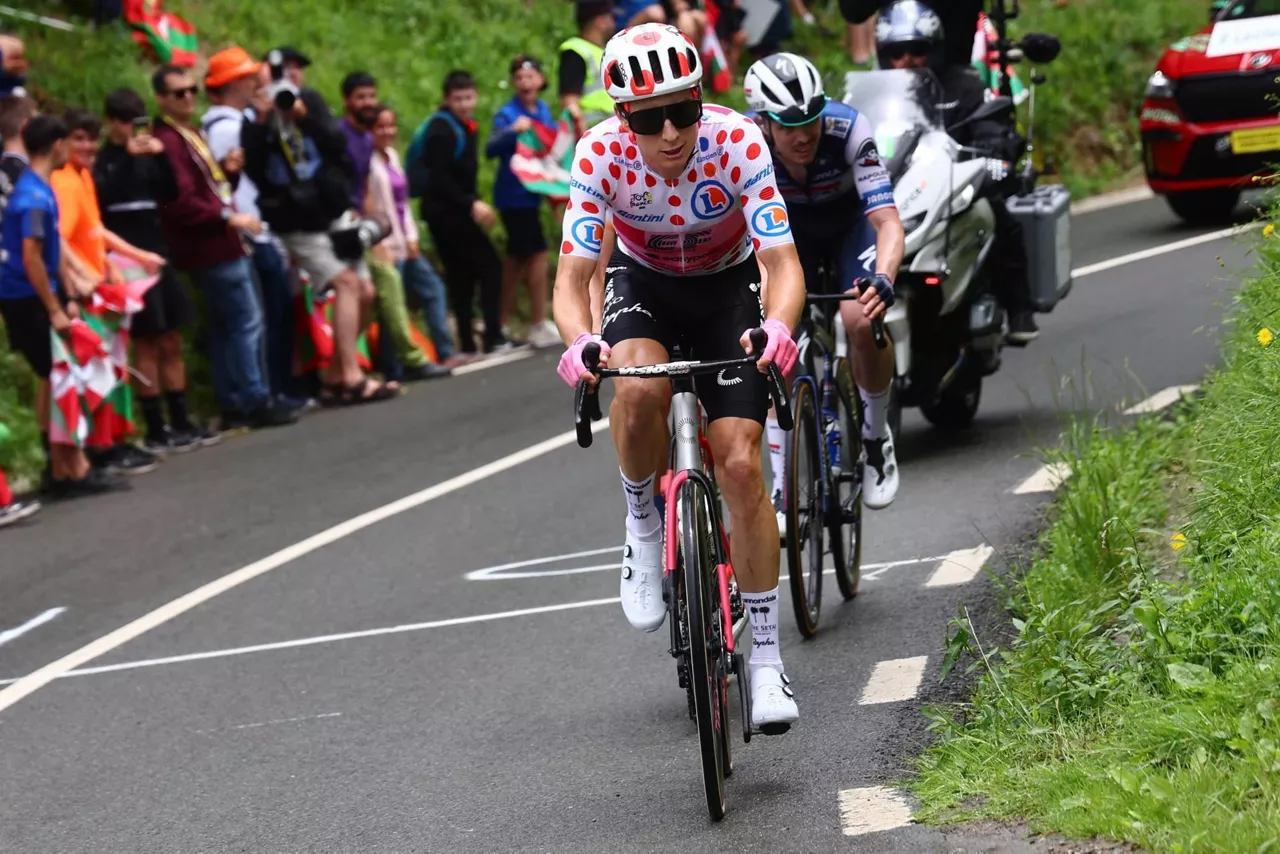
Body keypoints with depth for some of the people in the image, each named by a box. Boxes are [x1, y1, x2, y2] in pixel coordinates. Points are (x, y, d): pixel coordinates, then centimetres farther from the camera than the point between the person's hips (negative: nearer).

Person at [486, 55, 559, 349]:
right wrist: (512, 131, -40)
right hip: (515, 195, -8)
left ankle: (500, 325, 21)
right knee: (537, 254, -9)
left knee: (517, 258, 13)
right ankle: (539, 327, -4)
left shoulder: (544, 111, 9)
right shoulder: (507, 114, -12)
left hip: (532, 193, 8)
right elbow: (491, 149, -24)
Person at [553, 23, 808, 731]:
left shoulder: (737, 141, -29)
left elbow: (782, 261, -32)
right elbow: (572, 277, -28)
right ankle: (643, 529, -6)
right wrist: (579, 342, -49)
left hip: (728, 285, 0)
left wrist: (776, 325, -54)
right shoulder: (601, 155, -27)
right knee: (641, 387, -35)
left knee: (741, 463, -13)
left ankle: (766, 655, -2)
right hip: (642, 282, 0)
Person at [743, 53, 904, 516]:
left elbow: (888, 221, -40)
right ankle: (783, 486, -5)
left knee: (863, 321, -27)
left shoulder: (849, 130, -36)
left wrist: (883, 278, -60)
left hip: (850, 222, -2)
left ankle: (876, 435, 1)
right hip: (786, 230, 2)